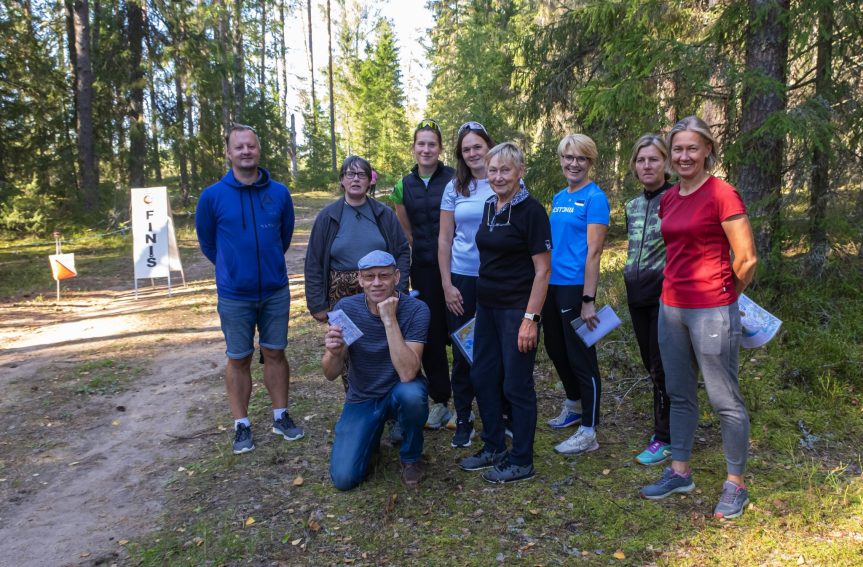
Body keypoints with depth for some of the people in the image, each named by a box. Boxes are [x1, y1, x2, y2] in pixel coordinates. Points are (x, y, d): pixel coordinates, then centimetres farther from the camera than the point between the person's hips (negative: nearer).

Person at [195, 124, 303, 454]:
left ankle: (281, 416, 26)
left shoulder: (279, 193, -4)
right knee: (238, 360, 9)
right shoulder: (212, 197, -8)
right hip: (234, 295, -1)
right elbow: (207, 243, 6)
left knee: (275, 353, 12)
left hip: (276, 291, 2)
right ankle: (242, 426, 22)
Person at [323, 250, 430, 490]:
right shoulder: (346, 308, -13)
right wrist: (333, 353, -35)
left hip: (399, 391, -1)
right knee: (344, 478, -12)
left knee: (411, 394, -37)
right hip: (362, 398, 2)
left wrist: (390, 320, -37)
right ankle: (374, 431, 22)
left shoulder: (416, 309, -21)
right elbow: (331, 374, -12)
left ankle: (411, 456, -4)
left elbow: (407, 374, -32)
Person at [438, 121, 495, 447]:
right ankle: (463, 420, 21)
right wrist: (447, 285, 0)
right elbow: (444, 240, 6)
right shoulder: (454, 188, 5)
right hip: (462, 280, 2)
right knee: (462, 352, 6)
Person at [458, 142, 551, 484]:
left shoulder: (531, 211, -12)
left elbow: (542, 270, -14)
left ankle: (521, 462, 19)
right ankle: (494, 448, 32)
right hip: (487, 307, 8)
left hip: (517, 310, -8)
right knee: (482, 378, 14)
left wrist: (530, 318, -18)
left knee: (516, 385, 2)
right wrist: (481, 301, 15)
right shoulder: (489, 206, 9)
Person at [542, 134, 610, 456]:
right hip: (552, 284, 8)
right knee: (555, 349, 19)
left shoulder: (595, 197, -10)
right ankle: (574, 406, 41)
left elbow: (593, 251, -16)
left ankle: (589, 433, 12)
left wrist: (588, 300, -19)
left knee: (580, 356, 0)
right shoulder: (558, 198, 12)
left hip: (575, 287, -8)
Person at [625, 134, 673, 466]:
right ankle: (668, 425, 30)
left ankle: (665, 438, 10)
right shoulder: (633, 206, 12)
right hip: (637, 295, 7)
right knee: (650, 362, 14)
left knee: (662, 366, -2)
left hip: (665, 293, -7)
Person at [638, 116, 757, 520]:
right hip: (671, 307, 7)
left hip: (711, 312, -7)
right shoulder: (669, 199, 9)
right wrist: (678, 288, 14)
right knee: (679, 395, 16)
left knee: (724, 400, 4)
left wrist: (723, 294, 4)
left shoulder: (722, 195, -12)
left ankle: (735, 485, 21)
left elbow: (747, 259, -10)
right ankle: (679, 472, 30)